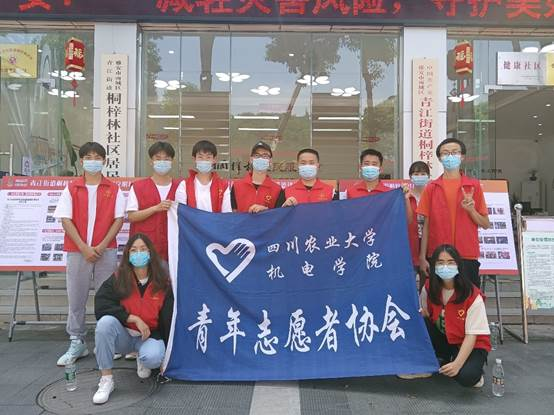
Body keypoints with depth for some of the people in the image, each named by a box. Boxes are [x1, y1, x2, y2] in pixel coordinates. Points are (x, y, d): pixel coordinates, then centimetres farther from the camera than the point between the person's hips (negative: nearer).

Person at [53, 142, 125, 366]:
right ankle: (77, 343, 17)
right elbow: (66, 220, -1)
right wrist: (84, 248, -10)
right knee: (76, 298, 6)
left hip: (106, 251, -1)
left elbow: (119, 219, 0)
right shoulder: (71, 188, 5)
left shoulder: (114, 190, 4)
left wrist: (102, 246, -11)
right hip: (78, 251, 1)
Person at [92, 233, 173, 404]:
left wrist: (169, 354, -4)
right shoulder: (117, 279, -9)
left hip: (150, 335, 0)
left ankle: (142, 360, 10)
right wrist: (134, 318, -26)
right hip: (122, 335, 1)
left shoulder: (163, 283, -8)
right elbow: (100, 305, -21)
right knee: (105, 322, -31)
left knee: (154, 358, -33)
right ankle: (106, 380, -18)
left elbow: (168, 319, -3)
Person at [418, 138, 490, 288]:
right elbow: (426, 225, 6)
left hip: (467, 257, 0)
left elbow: (486, 224, 6)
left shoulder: (474, 186, 4)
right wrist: (422, 257, 0)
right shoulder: (431, 188, 6)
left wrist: (471, 210, -13)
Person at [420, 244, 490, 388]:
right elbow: (422, 315, 0)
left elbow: (471, 335, -22)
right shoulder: (429, 288, -10)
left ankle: (475, 371, 6)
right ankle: (440, 360, 0)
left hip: (471, 345, -4)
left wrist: (457, 363, -32)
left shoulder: (473, 297, -22)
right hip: (442, 338, 4)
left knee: (465, 376, -33)